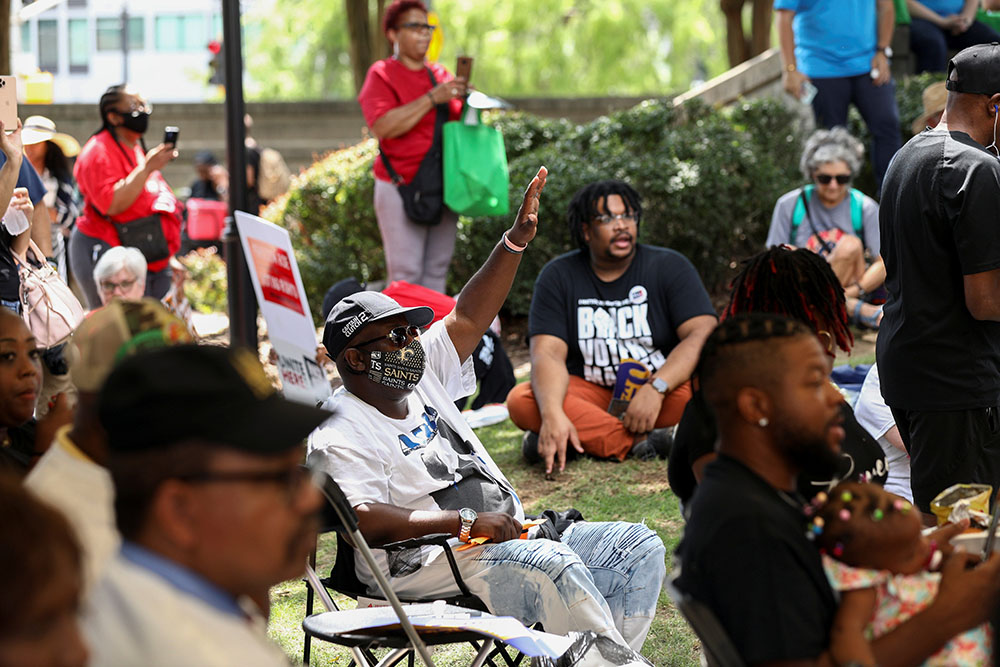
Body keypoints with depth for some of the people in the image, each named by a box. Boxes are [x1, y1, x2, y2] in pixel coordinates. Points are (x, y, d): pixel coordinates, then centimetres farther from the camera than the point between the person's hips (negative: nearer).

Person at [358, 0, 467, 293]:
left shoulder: (441, 75, 14)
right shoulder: (382, 75, -2)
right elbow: (383, 127, -18)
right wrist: (432, 98, -19)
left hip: (443, 188, 6)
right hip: (402, 188, -5)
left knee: (437, 270, 5)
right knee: (406, 273, -9)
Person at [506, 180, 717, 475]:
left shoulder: (670, 266, -2)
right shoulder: (558, 276, 1)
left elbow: (703, 335, -14)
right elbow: (548, 353, -11)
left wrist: (656, 388, -30)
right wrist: (552, 414, -31)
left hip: (664, 386, -1)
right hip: (591, 393, 1)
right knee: (521, 400, -27)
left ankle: (585, 436, -27)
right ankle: (637, 442, -32)